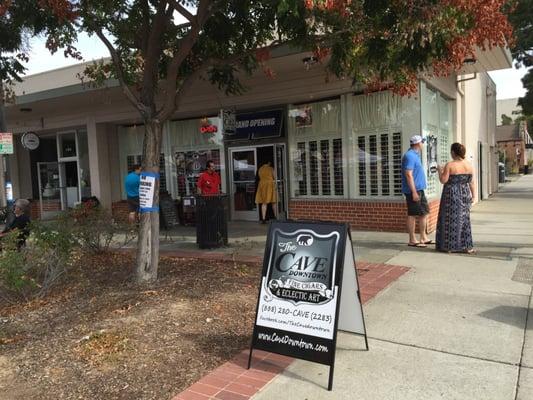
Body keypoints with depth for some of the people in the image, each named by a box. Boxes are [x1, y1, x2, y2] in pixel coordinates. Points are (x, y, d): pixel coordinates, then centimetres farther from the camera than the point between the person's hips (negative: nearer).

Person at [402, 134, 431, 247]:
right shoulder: (410, 156, -15)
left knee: (424, 212, 13)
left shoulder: (415, 155, 17)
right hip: (413, 190, -10)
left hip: (419, 189, 10)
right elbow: (408, 174, -22)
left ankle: (423, 238, 22)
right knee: (413, 215, -4)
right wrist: (414, 192, -24)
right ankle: (412, 240, 4)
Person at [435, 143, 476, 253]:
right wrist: (473, 195, 13)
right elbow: (471, 182, 6)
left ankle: (449, 246, 8)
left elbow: (443, 180, -15)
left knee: (450, 219, 3)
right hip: (464, 194, 5)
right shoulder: (469, 165, 2)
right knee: (464, 219, 13)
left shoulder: (449, 165, -14)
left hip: (451, 195, -5)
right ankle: (466, 246, 15)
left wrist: (440, 171, 1)